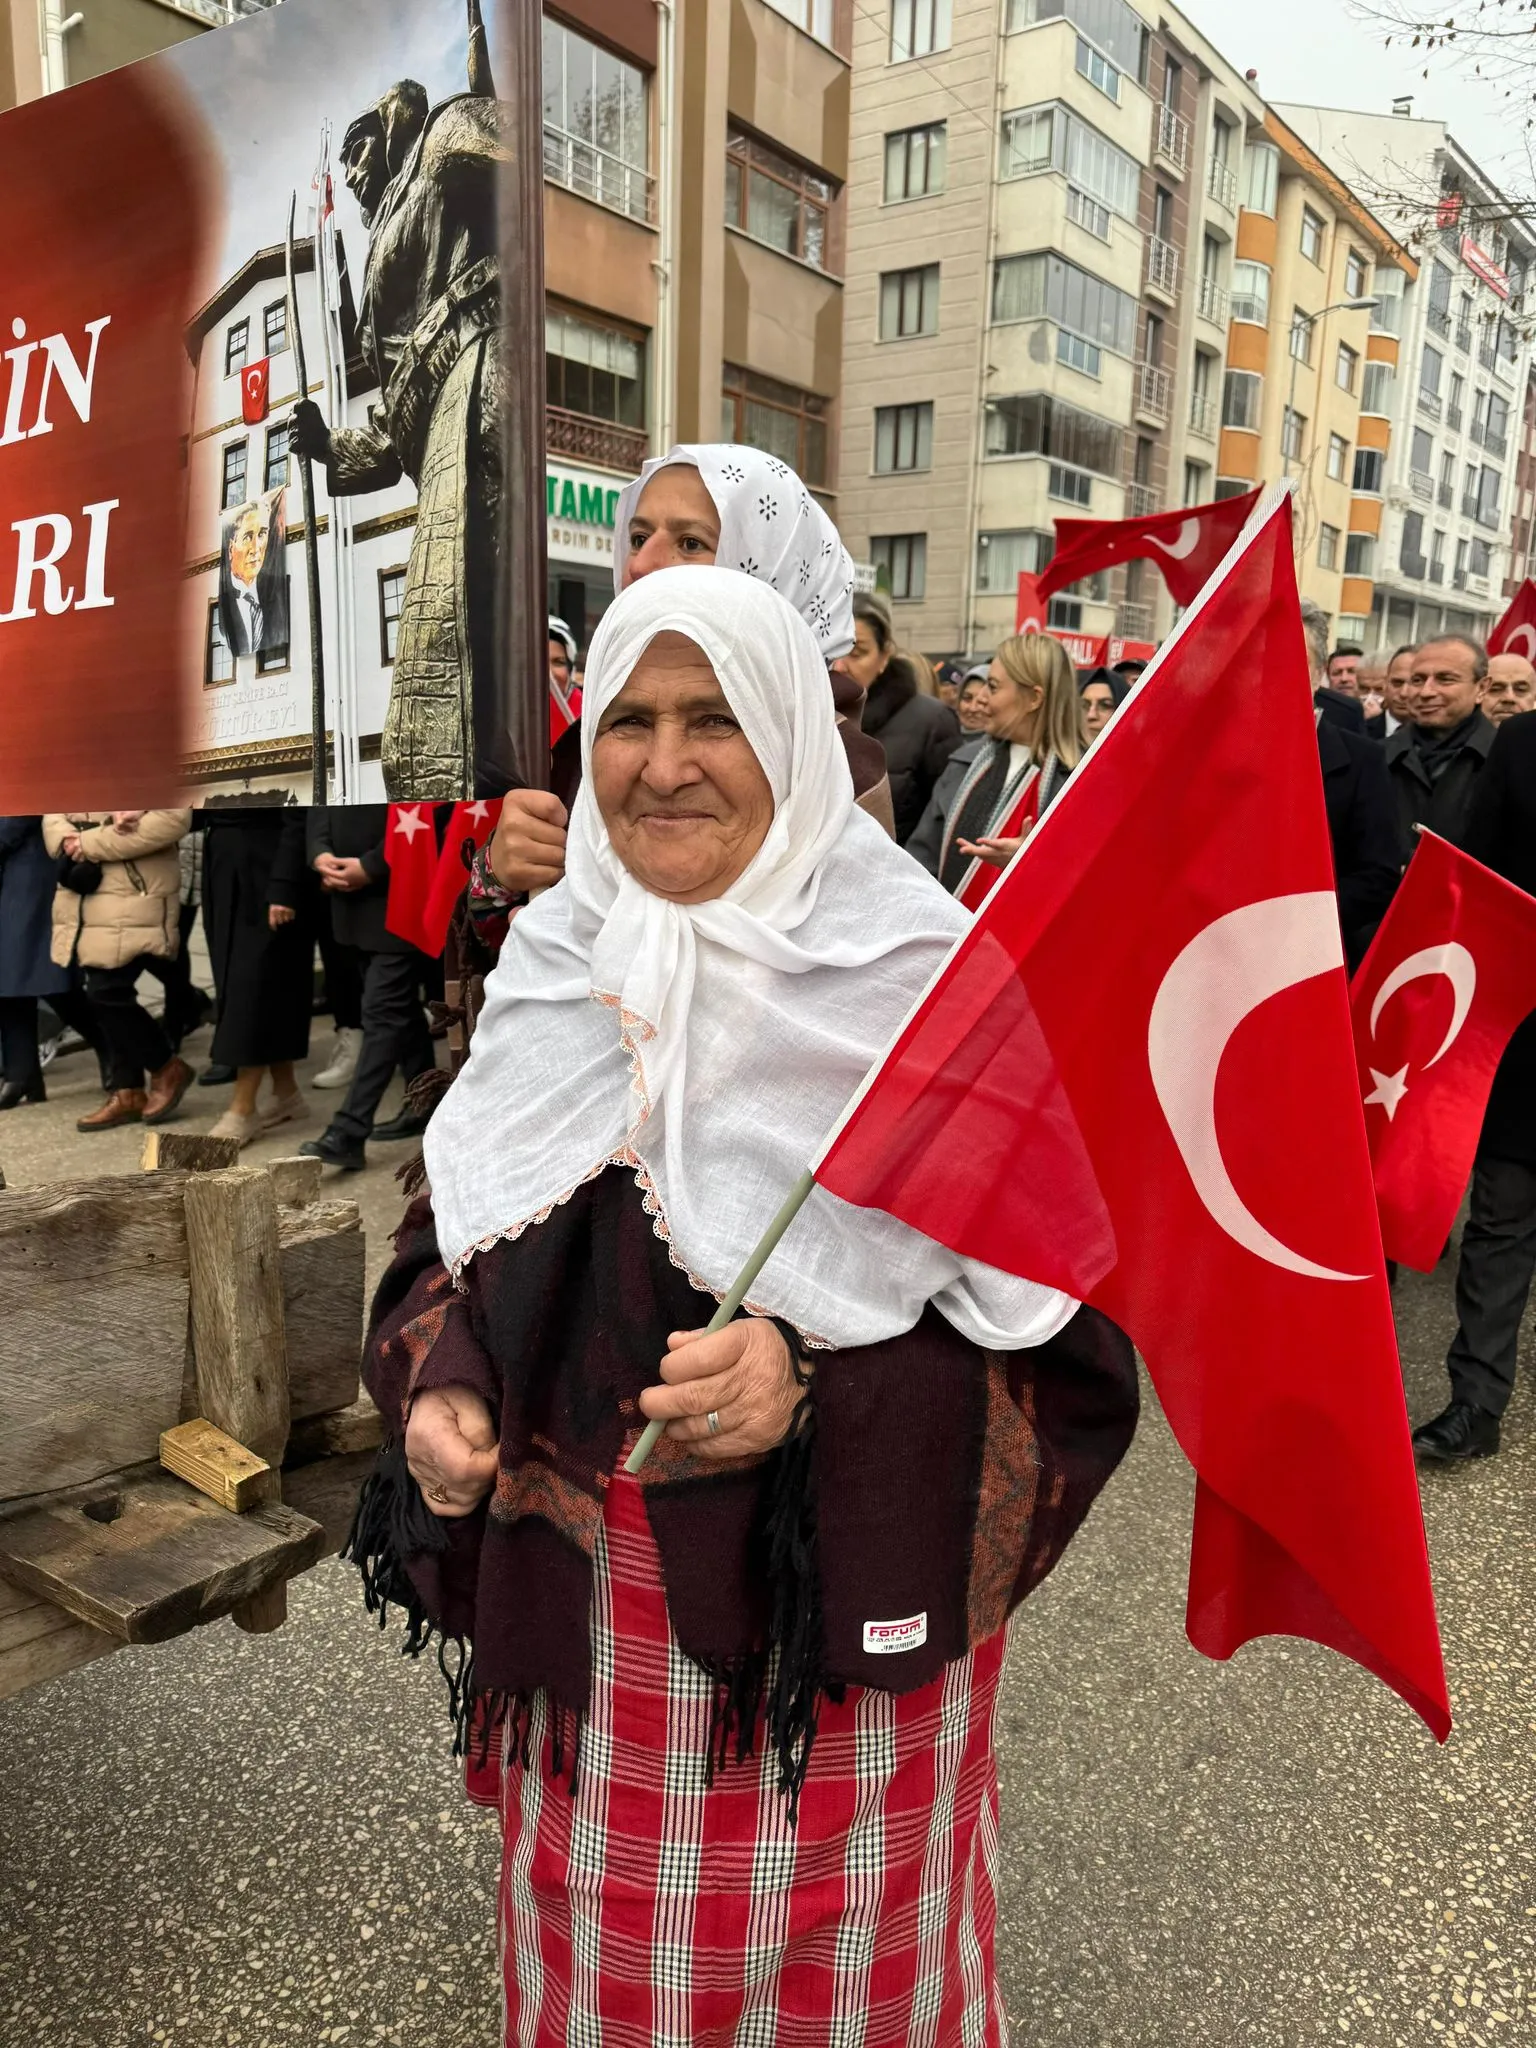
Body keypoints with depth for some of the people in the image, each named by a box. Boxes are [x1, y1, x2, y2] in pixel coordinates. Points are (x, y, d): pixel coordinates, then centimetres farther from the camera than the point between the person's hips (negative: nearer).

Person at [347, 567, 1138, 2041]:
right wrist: (442, 1388, -8)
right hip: (585, 1608, 4)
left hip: (841, 1612, -3)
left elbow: (1057, 1344, -13)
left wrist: (815, 1386, -28)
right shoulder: (554, 971, 0)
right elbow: (452, 1243, 11)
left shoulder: (917, 982, -14)